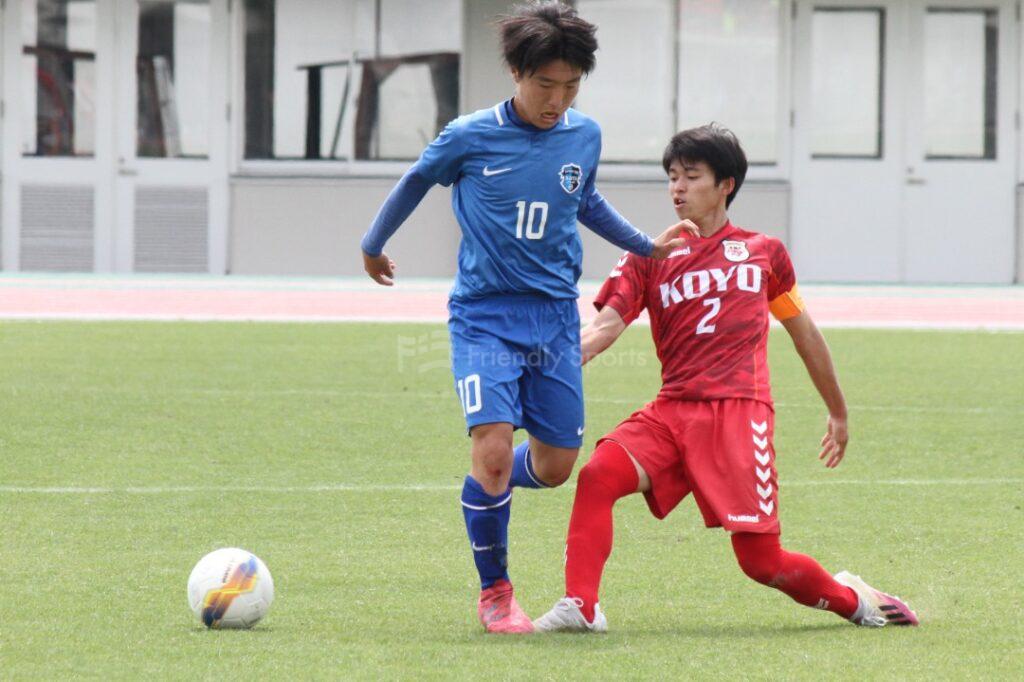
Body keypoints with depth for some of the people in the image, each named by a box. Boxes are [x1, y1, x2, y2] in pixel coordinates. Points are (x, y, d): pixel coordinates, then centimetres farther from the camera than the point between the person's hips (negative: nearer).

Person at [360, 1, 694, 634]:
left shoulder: (585, 136, 2)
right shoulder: (470, 138, -10)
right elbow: (416, 181, 10)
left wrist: (647, 245, 24)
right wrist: (373, 247, 23)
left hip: (555, 318, 4)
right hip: (485, 316, -4)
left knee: (554, 466, 3)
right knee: (494, 448, -19)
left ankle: (488, 488, 39)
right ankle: (495, 592, -1)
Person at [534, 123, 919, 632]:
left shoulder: (762, 252, 13)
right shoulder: (650, 258, 12)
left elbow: (804, 332, 24)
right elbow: (607, 325, -2)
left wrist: (838, 413, 32)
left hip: (739, 412, -2)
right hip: (671, 412, 2)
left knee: (762, 561, -7)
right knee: (598, 475, -26)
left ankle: (851, 599, 19)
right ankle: (579, 606, -28)